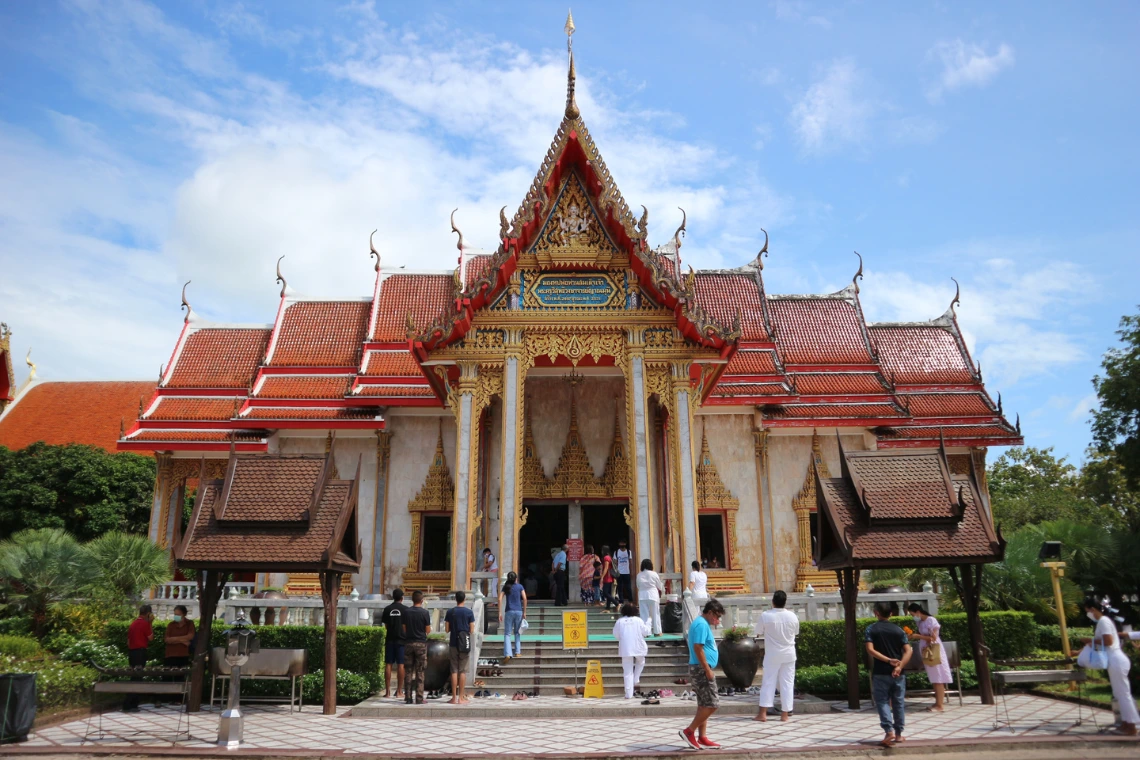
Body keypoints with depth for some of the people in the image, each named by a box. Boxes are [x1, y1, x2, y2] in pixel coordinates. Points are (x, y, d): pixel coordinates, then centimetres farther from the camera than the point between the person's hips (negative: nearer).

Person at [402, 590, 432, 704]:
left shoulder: (406, 612, 1)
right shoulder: (425, 612, -9)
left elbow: (404, 629, 6)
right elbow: (428, 630, -5)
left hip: (408, 643, 3)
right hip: (421, 643, -3)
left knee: (408, 671, 8)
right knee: (420, 672, 2)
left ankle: (408, 698, 8)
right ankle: (419, 698, 1)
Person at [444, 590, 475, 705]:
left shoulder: (450, 612, -1)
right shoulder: (469, 612, -5)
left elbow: (447, 629, 0)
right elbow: (471, 630, -4)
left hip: (453, 644, 1)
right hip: (465, 644, -1)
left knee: (454, 670, 6)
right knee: (463, 671, 3)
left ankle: (454, 697, 6)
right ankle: (461, 697, 3)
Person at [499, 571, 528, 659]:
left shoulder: (505, 587, 8)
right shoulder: (520, 586, 6)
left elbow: (500, 599, -3)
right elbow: (524, 598, -4)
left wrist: (500, 613, -2)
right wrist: (524, 611, 2)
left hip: (509, 612, 0)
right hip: (519, 611, 0)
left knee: (507, 633, 0)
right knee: (517, 632, 17)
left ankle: (507, 654, -13)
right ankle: (517, 652, 15)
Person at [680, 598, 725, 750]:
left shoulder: (702, 624, 18)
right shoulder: (702, 624, -15)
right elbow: (698, 648, -22)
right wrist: (708, 670, -21)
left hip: (701, 669, 11)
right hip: (701, 669, -11)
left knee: (704, 705, 12)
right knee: (712, 704, -9)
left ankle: (702, 738, 14)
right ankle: (689, 731, -4)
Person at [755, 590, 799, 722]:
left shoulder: (765, 615, -15)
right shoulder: (792, 616, -7)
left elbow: (761, 631, -2)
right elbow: (796, 633, 7)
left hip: (772, 654, -1)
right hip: (789, 654, 1)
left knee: (768, 682, 5)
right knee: (787, 683, 8)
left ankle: (763, 713, 4)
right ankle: (785, 713, 11)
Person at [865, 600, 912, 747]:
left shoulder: (872, 629, -2)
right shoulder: (899, 630, 4)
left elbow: (870, 650, -13)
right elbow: (908, 651, -6)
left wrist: (888, 660, -13)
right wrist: (899, 666, -14)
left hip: (880, 673, -3)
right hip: (897, 673, 3)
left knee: (883, 702, 2)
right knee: (899, 703, 12)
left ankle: (889, 731, -13)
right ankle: (898, 734, 18)